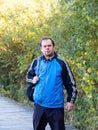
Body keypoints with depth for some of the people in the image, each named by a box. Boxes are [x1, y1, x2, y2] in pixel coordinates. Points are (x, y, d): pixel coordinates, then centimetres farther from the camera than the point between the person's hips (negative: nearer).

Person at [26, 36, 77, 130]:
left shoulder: (61, 63, -3)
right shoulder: (36, 62, 6)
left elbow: (71, 83, 0)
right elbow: (28, 76, 22)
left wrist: (70, 101, -4)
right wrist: (32, 80, -1)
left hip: (56, 106, -3)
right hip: (39, 104, 4)